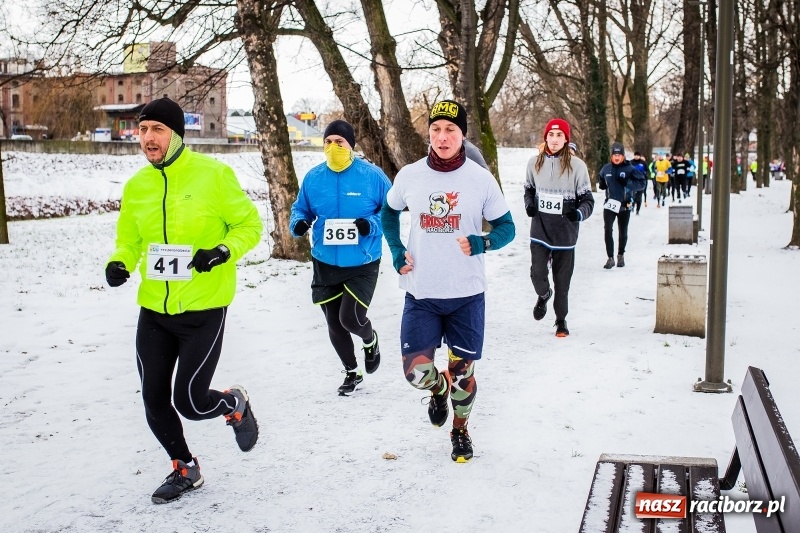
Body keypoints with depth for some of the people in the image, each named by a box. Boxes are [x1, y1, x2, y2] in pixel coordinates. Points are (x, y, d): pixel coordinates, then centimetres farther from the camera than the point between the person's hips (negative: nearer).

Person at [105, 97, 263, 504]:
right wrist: (120, 263, -7)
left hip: (203, 310, -5)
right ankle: (184, 469, 34)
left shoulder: (213, 175, -11)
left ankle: (236, 404, 30)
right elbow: (129, 239, 14)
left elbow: (249, 224, -4)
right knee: (154, 401, 9)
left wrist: (224, 251, -22)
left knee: (190, 402, -5)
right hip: (154, 311, 5)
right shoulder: (136, 185, 3)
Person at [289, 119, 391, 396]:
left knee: (351, 318, -14)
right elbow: (300, 209, 11)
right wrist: (298, 223, -12)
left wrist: (372, 225, -21)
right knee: (334, 324, 12)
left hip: (362, 265, -4)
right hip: (325, 264, 4)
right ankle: (352, 372, 36)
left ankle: (370, 340, 25)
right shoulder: (313, 177, -1)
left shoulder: (372, 175, -10)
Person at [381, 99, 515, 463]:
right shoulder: (409, 176, -2)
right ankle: (439, 389, 34)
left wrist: (482, 243, -19)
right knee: (416, 371, -3)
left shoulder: (481, 179, -6)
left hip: (467, 295, -1)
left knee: (462, 370, 10)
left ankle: (460, 430, 37)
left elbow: (506, 227, 1)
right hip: (421, 294, 1)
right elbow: (389, 212, 17)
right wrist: (397, 253, 4)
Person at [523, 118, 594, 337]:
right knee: (537, 273, -7)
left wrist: (578, 213, -23)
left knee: (562, 281, 7)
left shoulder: (577, 165, -8)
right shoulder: (535, 163, 1)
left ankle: (561, 320, 28)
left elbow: (588, 200, -3)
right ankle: (543, 296, 29)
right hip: (539, 230, 2)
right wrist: (529, 205, -3)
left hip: (565, 233, -2)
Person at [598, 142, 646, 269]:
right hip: (610, 204, 1)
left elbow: (642, 183, -9)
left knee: (623, 232, 12)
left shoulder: (630, 169, -8)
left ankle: (621, 255, 33)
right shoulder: (606, 168, 1)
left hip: (625, 205, -1)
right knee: (608, 230, -13)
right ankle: (610, 258, -8)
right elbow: (601, 179, 23)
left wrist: (628, 183, -22)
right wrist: (601, 184, 4)